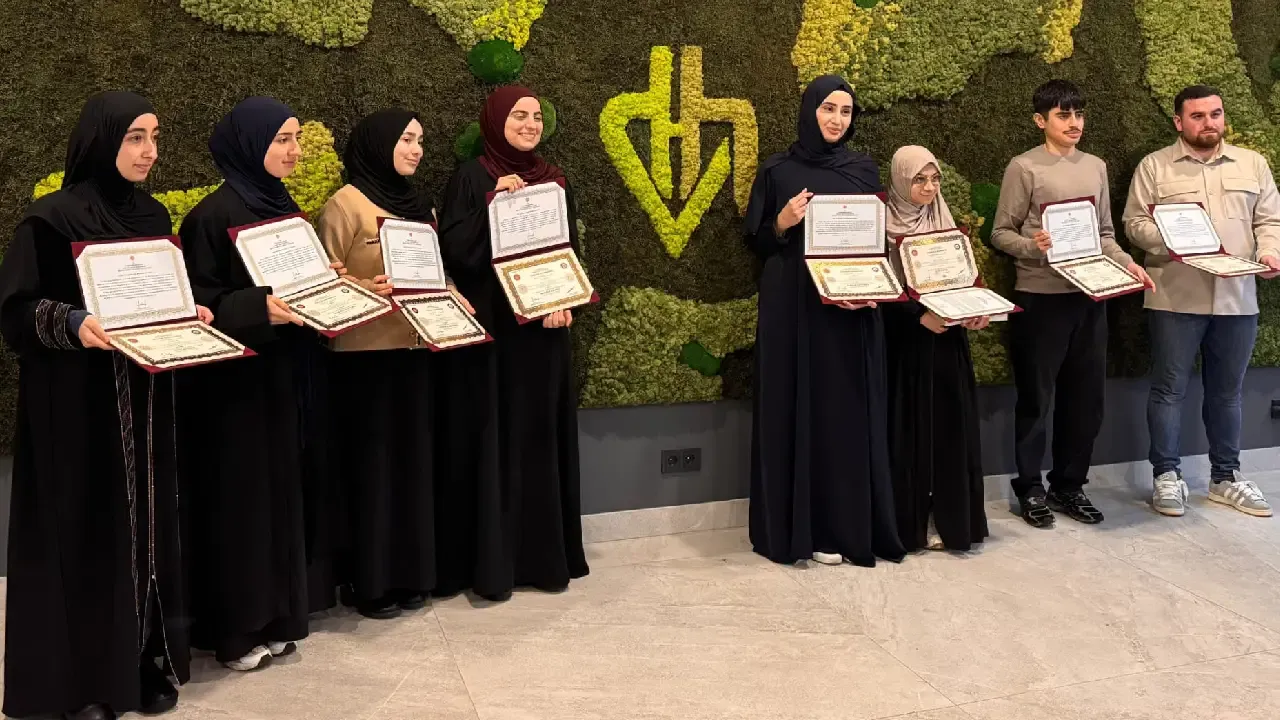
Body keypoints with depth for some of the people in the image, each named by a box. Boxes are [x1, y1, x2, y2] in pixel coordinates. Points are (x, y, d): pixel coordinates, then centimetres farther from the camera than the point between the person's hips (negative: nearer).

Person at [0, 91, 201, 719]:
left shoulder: (154, 216, 9)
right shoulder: (53, 217, -10)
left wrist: (191, 314, -3)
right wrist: (74, 322, -28)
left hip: (145, 399, 6)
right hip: (76, 402, -6)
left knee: (143, 520, 9)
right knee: (83, 526, 0)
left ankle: (143, 658, 20)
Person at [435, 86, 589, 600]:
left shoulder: (554, 180, 12)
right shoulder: (471, 177, -2)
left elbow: (571, 250, 12)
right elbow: (452, 248, -12)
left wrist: (565, 301, -4)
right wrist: (494, 204, -21)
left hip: (544, 327, 5)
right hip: (490, 328, -4)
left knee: (542, 436, 9)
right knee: (491, 438, -2)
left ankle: (544, 553, 19)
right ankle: (489, 561, 6)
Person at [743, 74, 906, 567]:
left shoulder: (864, 170, 10)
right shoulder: (778, 171, 3)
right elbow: (754, 241, 5)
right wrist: (782, 223, -14)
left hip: (853, 307, 2)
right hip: (794, 307, -2)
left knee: (852, 411, 2)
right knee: (802, 410, -1)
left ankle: (853, 524, 11)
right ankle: (809, 527, 7)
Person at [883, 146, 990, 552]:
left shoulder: (948, 226, 12)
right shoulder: (885, 228, -5)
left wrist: (975, 312, -6)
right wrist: (920, 316, -23)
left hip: (948, 341, 5)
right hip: (907, 341, -5)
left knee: (950, 425, 4)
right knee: (911, 427, -2)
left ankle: (949, 519, 11)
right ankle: (912, 523, 5)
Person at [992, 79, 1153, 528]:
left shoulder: (1095, 167, 12)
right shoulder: (1024, 168, -4)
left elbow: (1105, 233, 16)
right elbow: (1001, 233, -4)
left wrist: (1126, 263, -1)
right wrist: (1033, 246, -23)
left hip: (1090, 297, 5)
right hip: (1040, 297, -5)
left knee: (1086, 397, 9)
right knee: (1036, 398, 3)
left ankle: (1069, 485, 23)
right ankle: (1030, 488, 16)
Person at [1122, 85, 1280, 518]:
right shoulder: (1154, 166, 3)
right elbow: (1135, 224, -3)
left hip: (1237, 298, 3)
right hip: (1175, 298, -3)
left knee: (1226, 390, 12)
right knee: (1168, 388, 1)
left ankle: (1225, 477, 23)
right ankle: (1167, 475, 12)